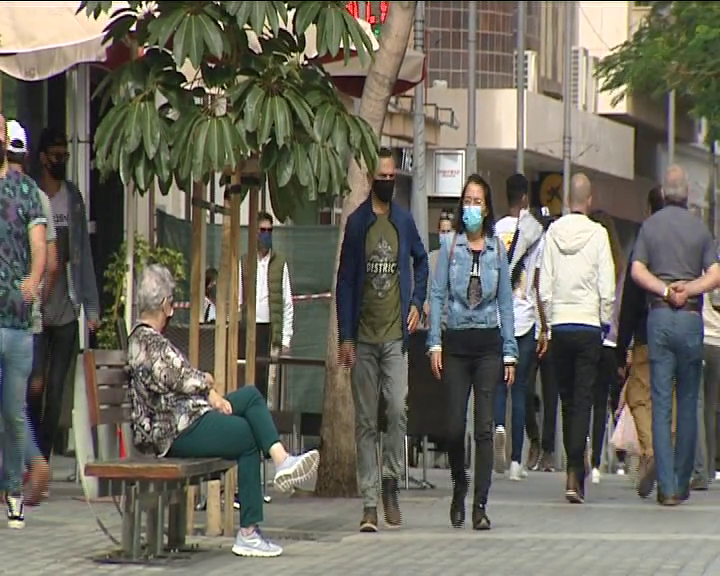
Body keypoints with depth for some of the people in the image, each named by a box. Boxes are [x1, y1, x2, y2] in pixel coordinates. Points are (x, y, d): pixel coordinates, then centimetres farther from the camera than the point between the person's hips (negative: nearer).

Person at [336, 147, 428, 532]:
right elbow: (344, 281, 3)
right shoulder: (357, 223, 3)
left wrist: (417, 302, 10)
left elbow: (421, 260, 25)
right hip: (363, 337, -1)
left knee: (398, 410, -14)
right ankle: (369, 502, 4)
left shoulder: (404, 221, 8)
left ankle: (390, 479, 5)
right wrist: (345, 337, -2)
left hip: (395, 335, 1)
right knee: (365, 421, 2)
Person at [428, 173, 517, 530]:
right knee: (455, 425, -2)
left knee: (484, 426, -4)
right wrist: (435, 343, -7)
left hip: (488, 343, 1)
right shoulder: (450, 247, 4)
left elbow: (505, 302, 9)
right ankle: (459, 488, 24)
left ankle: (480, 505, -2)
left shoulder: (497, 250, 7)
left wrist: (509, 352, 4)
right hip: (457, 341, 0)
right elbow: (437, 295, 2)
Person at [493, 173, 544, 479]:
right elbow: (539, 283, -3)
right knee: (520, 389, 4)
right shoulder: (535, 232, -3)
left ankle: (498, 426, -21)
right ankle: (516, 460, 2)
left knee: (499, 383, 10)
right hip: (525, 317, -1)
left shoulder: (495, 230, 1)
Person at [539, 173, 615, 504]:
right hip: (589, 327, -3)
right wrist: (605, 322, 8)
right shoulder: (598, 234, -7)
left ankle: (575, 469, 19)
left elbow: (544, 287, 2)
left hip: (560, 326, 3)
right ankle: (575, 476, -15)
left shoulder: (553, 232, 0)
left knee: (568, 401, 13)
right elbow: (607, 289, -7)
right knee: (583, 401, -4)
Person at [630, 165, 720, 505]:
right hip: (691, 318, 0)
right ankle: (682, 482, 15)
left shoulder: (650, 226, 4)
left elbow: (637, 270, -6)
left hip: (659, 316, 0)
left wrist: (665, 290, -8)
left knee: (661, 404, 0)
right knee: (688, 403, 10)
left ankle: (667, 486, -6)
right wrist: (688, 289, -7)